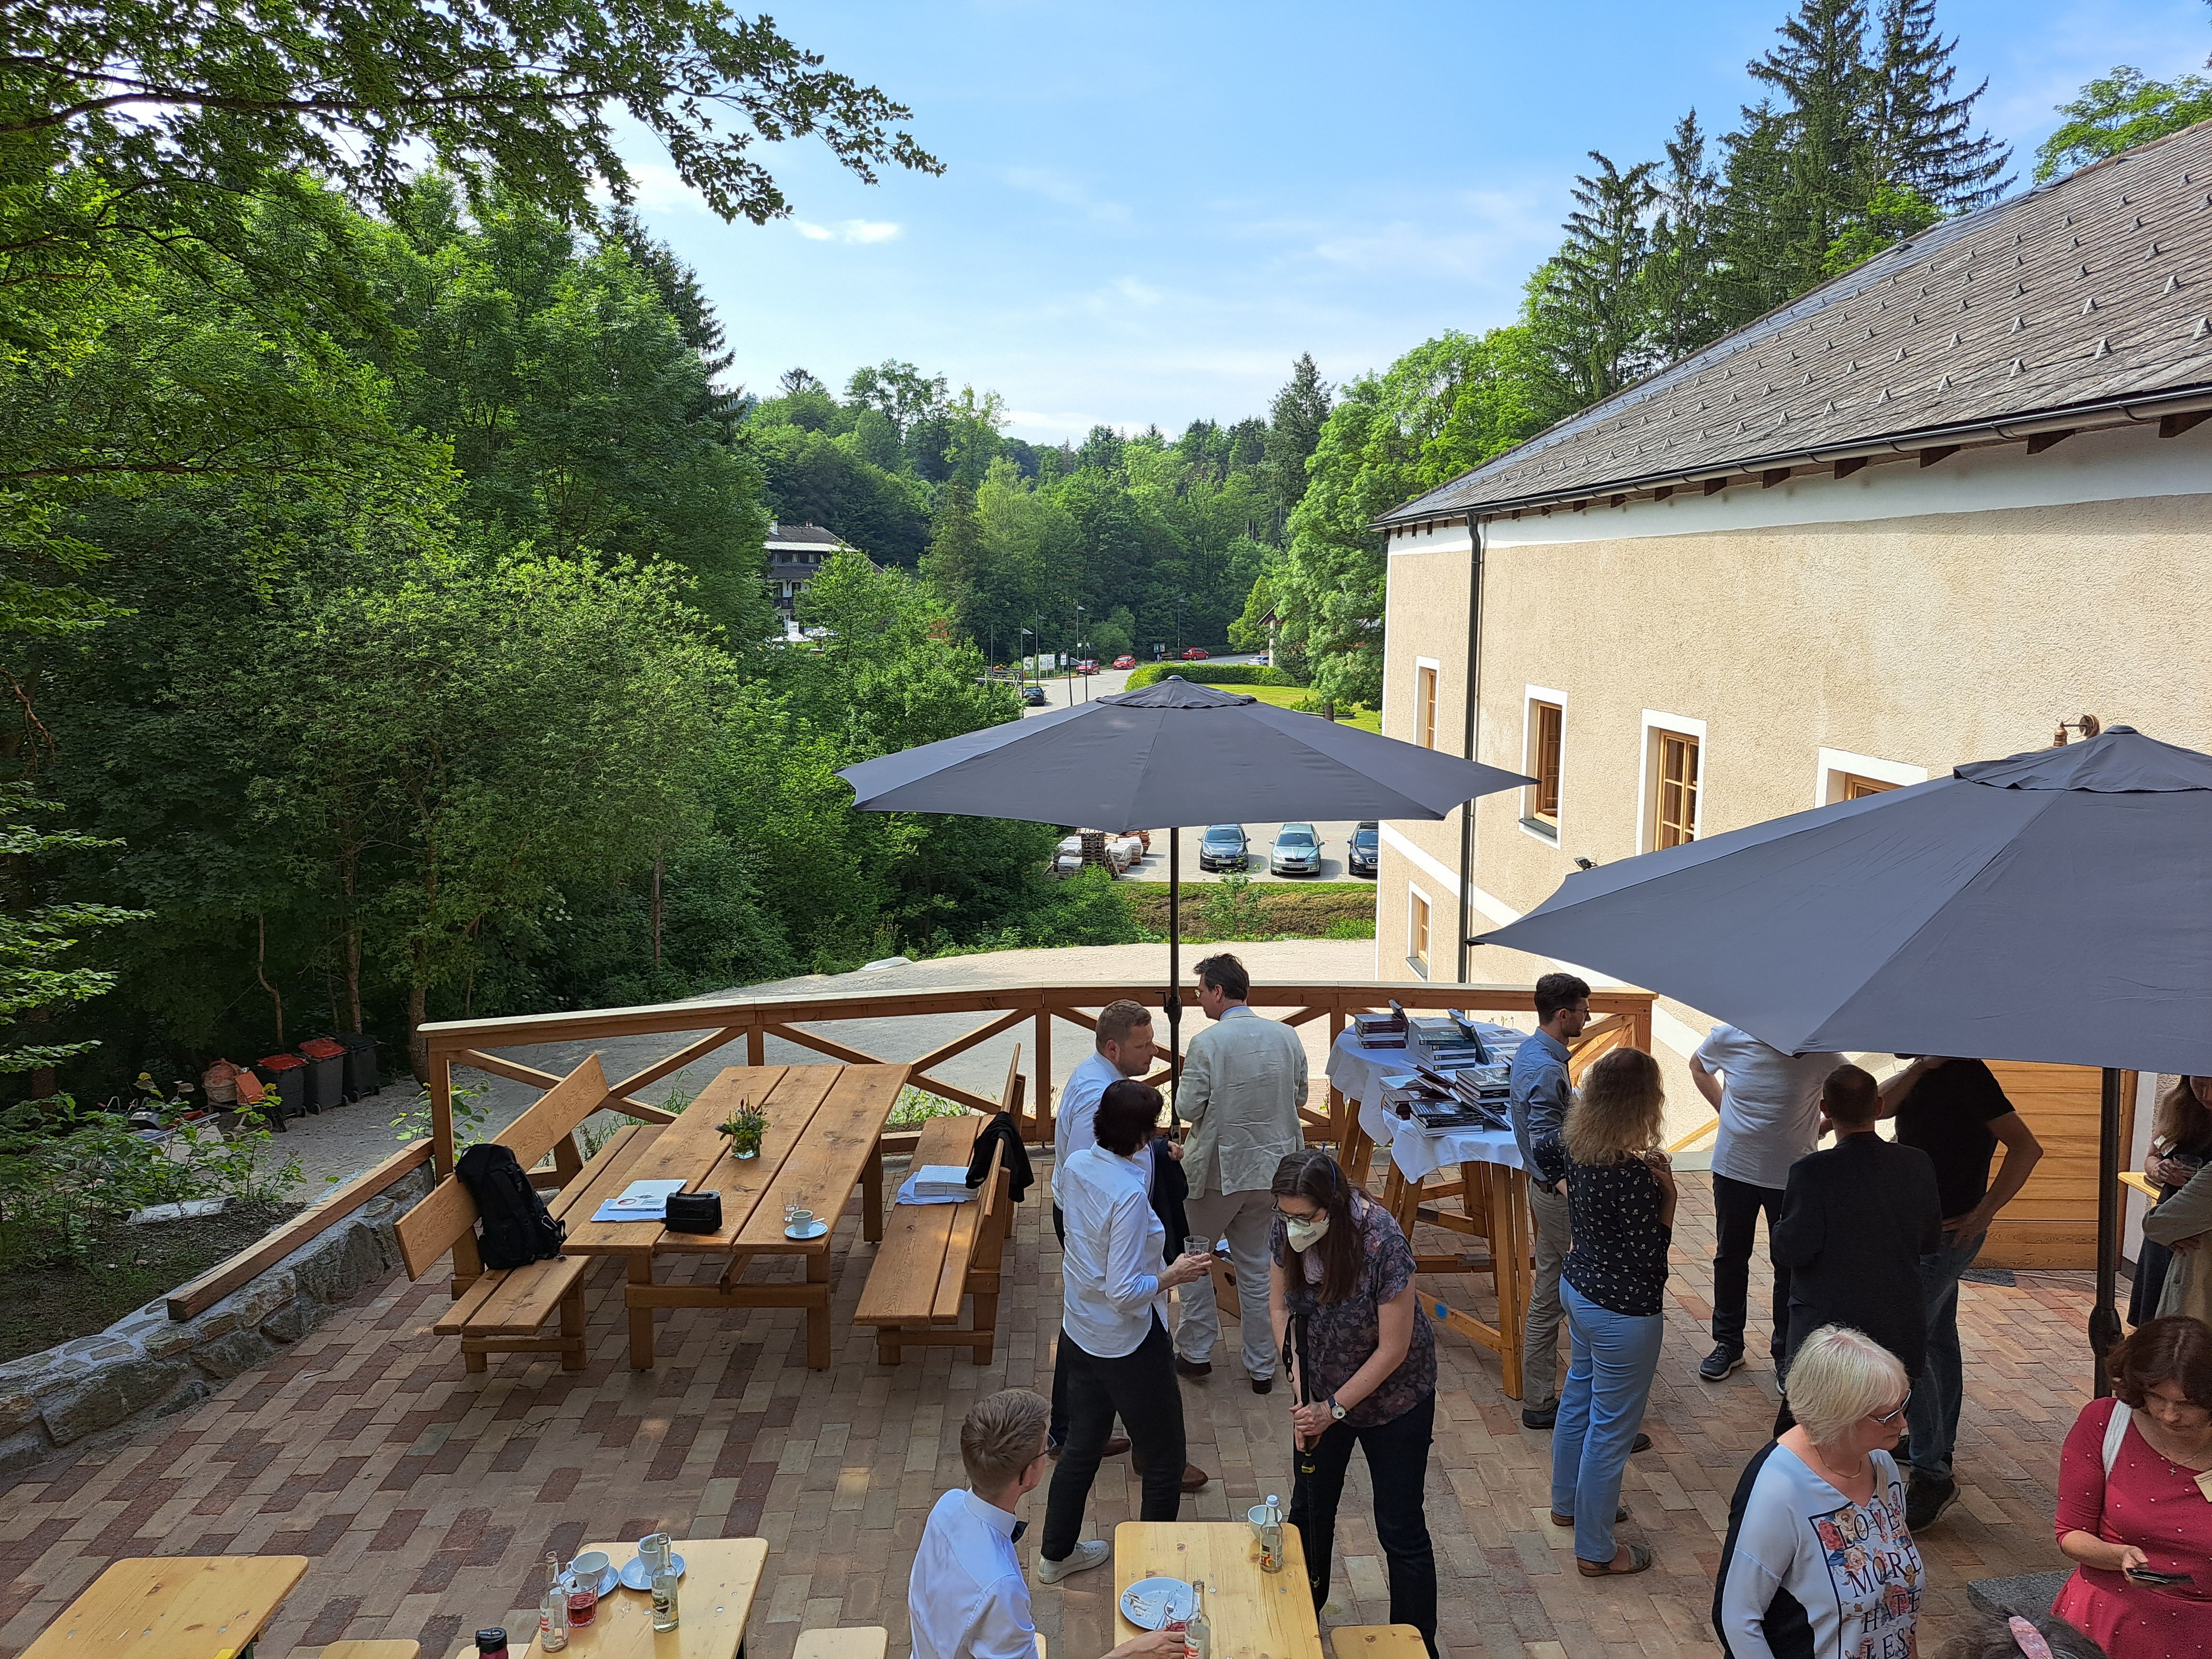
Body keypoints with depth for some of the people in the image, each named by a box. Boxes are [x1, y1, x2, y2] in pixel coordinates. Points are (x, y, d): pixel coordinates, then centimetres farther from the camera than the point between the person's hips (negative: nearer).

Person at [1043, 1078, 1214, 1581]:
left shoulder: (1077, 1167, -7)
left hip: (1079, 1333, 8)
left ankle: (1056, 1553, 40)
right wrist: (1174, 1276, -13)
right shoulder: (1129, 1195, -30)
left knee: (1081, 1445, 25)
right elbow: (1126, 1293, -30)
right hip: (1130, 1346, -8)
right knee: (1164, 1462, 12)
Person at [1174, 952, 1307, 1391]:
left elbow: (1188, 1108, -15)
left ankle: (1196, 1351, 23)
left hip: (1217, 1170, -5)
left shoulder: (1207, 1043, -19)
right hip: (1272, 1168, 5)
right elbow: (1300, 1096, 7)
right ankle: (1262, 1366, 24)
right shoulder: (1287, 1037, -4)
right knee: (1259, 1268, 16)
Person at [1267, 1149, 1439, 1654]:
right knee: (1310, 1508, 19)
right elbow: (1280, 1305, -4)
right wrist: (1301, 1395, -11)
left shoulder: (1381, 1243, -34)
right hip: (1322, 1393, 5)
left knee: (1400, 1528, 6)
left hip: (1391, 1398, -5)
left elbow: (1393, 1350, -26)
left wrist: (1334, 1409, -20)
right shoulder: (1288, 1230, -19)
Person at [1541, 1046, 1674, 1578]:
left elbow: (1542, 1153, 16)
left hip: (1578, 1288, 9)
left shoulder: (1576, 1141, -9)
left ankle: (1567, 1502, 49)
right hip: (1624, 1311, -9)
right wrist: (1667, 1196, -15)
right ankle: (1596, 1550, 26)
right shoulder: (1633, 1178, -33)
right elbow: (1648, 1262, -25)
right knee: (1611, 1429, 9)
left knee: (1579, 1397, 27)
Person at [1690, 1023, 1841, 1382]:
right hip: (1734, 1168, 2)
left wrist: (1818, 1128, -3)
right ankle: (1728, 1344, 30)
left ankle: (1787, 1353, 23)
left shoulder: (1819, 1050, -18)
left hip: (1791, 1176, -2)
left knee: (1790, 1265, 7)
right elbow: (1698, 1067, 11)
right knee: (1730, 1258, 14)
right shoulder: (1728, 1038, -13)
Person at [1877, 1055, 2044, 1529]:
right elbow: (1880, 1106, -5)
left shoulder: (1966, 1074, -19)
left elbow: (2026, 1147, -23)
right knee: (1939, 1338, 19)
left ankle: (1932, 1476, -4)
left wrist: (1983, 1213, -19)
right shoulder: (1926, 1075, 8)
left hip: (1949, 1234, -10)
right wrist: (1922, 1065, -14)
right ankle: (1939, 1447, 32)